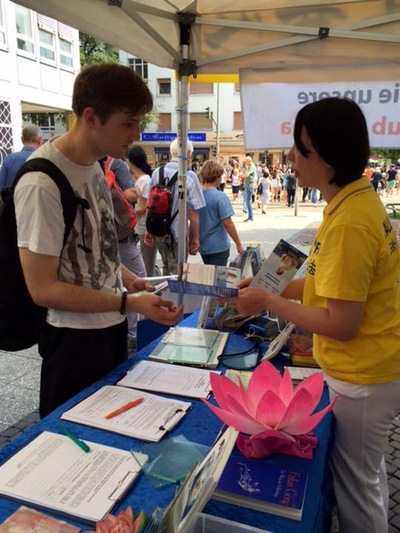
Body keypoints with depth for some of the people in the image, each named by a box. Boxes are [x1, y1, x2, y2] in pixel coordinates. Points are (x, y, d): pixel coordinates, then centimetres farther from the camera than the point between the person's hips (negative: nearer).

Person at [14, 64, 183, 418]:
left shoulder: (94, 164, 2)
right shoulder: (42, 184, -25)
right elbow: (43, 289, -22)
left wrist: (125, 276, -1)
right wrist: (130, 304, -25)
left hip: (112, 324, 8)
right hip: (75, 338, -8)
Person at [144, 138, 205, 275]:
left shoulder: (157, 173, 0)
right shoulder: (189, 176, -13)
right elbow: (193, 212, -13)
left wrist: (149, 231, 16)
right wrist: (195, 238, -3)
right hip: (178, 232, -5)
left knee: (166, 267, 23)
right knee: (177, 271, 7)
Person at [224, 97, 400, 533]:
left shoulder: (349, 221, -27)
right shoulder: (357, 199, 3)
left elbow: (342, 324, -24)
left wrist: (268, 302, -16)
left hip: (362, 378, -9)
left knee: (355, 484, 12)